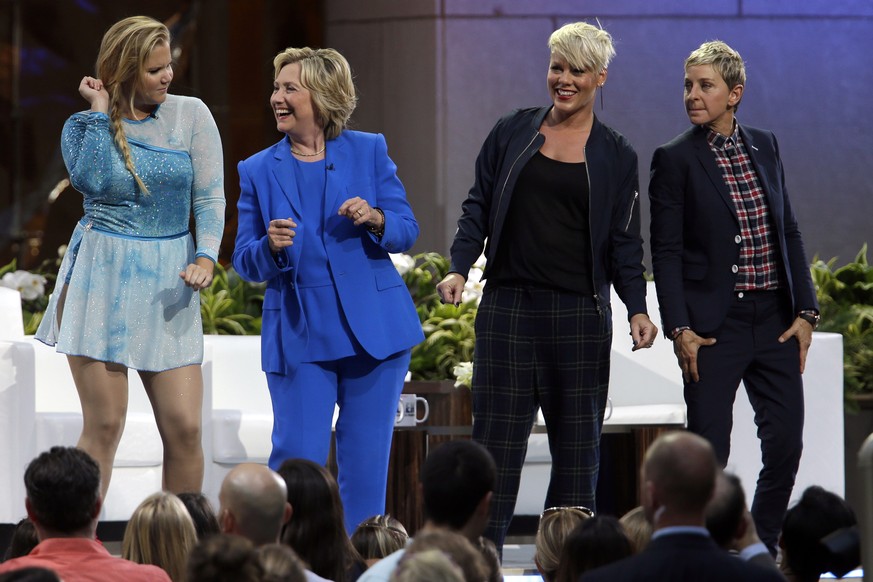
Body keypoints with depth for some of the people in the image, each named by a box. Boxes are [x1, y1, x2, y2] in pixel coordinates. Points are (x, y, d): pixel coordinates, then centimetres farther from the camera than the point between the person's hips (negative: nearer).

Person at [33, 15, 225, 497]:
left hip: (167, 286, 1)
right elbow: (91, 182, -16)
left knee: (184, 427, -5)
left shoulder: (191, 115, 3)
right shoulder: (85, 126, 3)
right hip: (101, 277, -1)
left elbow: (210, 196, 0)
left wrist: (206, 255, -16)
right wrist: (100, 113, -9)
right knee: (103, 425, -4)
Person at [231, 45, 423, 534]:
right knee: (297, 458, -5)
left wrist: (375, 219, -16)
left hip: (374, 328, 0)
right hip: (299, 336, 0)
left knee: (366, 461, 4)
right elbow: (246, 264, 4)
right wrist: (270, 247, -18)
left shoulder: (369, 152, 4)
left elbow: (407, 232, 5)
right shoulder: (258, 171, 6)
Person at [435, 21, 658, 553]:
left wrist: (638, 309, -9)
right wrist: (459, 269, -7)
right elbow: (479, 208, 9)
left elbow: (624, 243, 5)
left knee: (577, 447, 2)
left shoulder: (616, 156, 6)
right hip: (509, 307, 0)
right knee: (496, 442, -4)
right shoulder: (512, 133, 8)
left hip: (580, 314, 0)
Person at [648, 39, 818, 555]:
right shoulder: (675, 159, -4)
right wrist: (679, 328, -12)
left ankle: (763, 552, 18)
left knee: (786, 444, 4)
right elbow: (666, 251, -5)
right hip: (715, 324, -4)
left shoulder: (765, 146, 10)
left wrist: (805, 311, 5)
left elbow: (790, 233, 12)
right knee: (709, 450, -3)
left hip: (775, 320, 4)